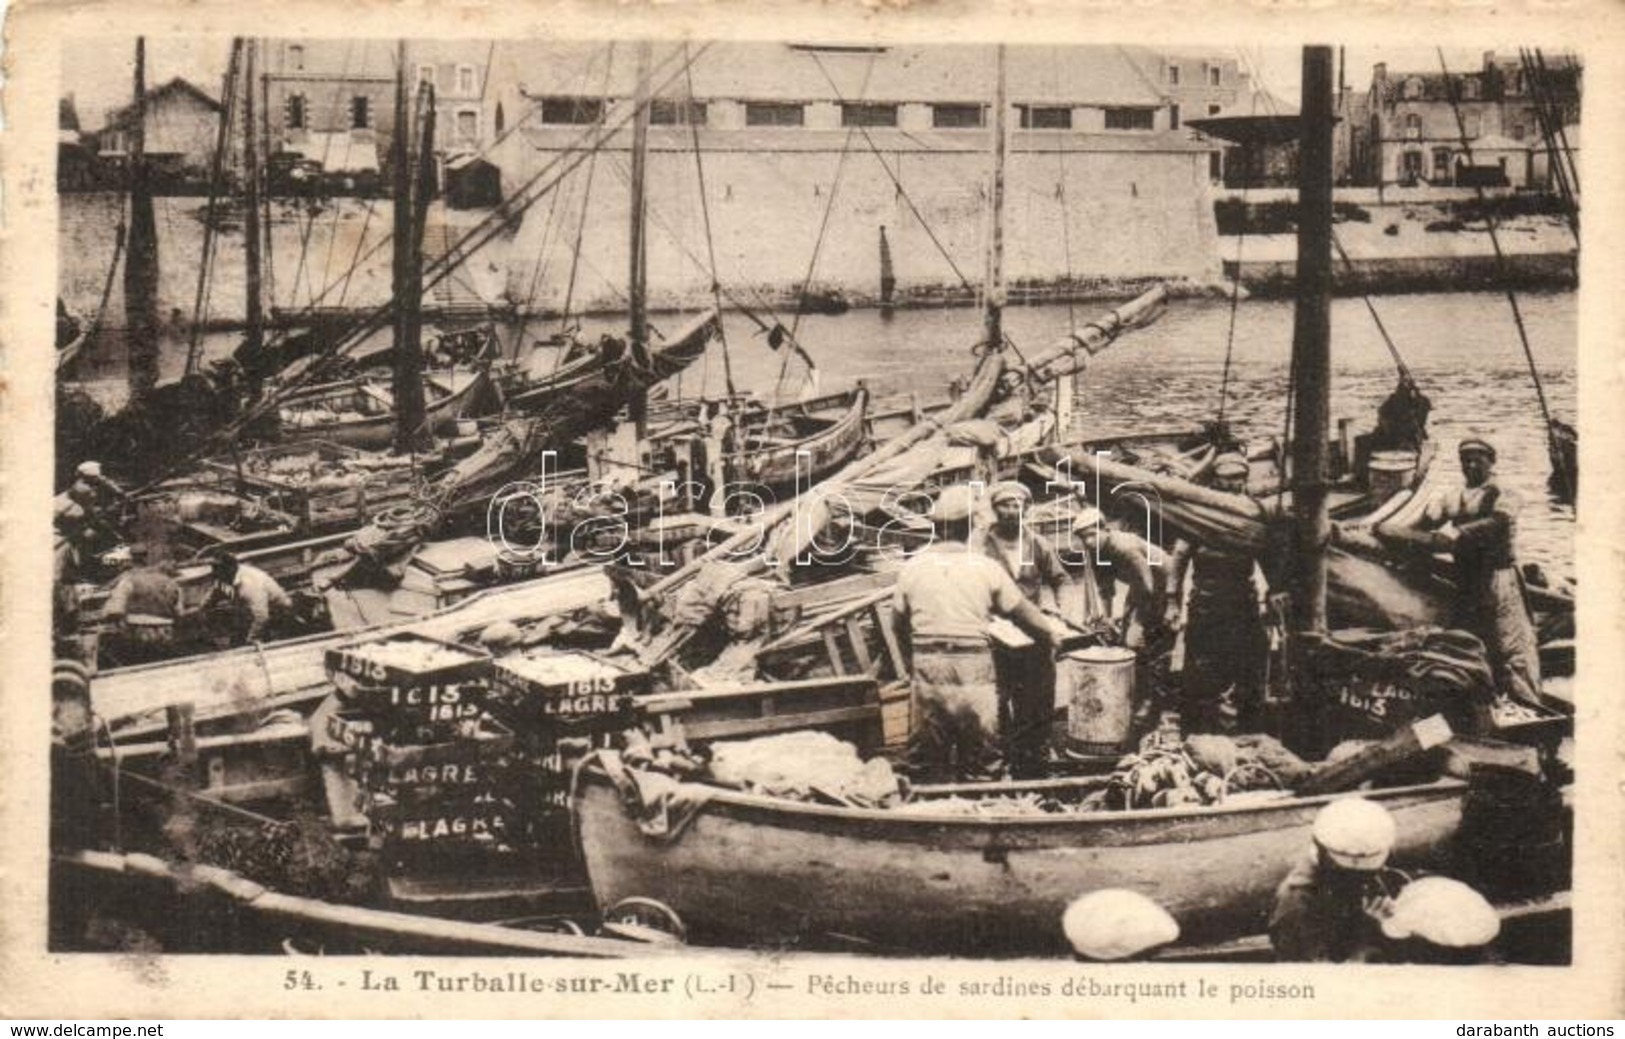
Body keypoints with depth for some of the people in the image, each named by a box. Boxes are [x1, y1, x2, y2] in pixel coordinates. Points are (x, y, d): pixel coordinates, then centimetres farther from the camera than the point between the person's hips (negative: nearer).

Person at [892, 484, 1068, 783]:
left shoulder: (912, 567, 1)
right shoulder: (985, 567, -3)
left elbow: (898, 622, 7)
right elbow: (1020, 610, 8)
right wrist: (1050, 629, 26)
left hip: (927, 667, 2)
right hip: (973, 668, -2)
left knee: (926, 756, 11)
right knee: (980, 755, 9)